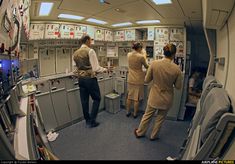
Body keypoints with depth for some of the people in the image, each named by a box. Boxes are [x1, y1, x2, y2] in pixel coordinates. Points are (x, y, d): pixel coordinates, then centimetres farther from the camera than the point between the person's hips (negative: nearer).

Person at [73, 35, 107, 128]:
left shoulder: (75, 53, 8)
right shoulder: (90, 51, -13)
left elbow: (78, 67, 15)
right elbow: (96, 68, -17)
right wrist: (104, 69, 0)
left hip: (80, 78, 7)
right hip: (90, 78, -7)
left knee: (84, 100, 13)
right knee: (96, 99, 9)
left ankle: (87, 120, 28)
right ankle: (92, 121, 12)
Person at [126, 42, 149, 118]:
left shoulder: (129, 55, -2)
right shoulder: (141, 57, -17)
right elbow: (146, 66, 0)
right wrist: (148, 66, 23)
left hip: (130, 79, 5)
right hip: (138, 80, -5)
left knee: (129, 97, 15)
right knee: (136, 98, 7)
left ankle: (128, 112, 27)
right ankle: (135, 114, 20)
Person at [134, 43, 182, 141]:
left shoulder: (154, 64, -18)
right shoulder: (177, 69, -18)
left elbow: (147, 80, -8)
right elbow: (178, 86, -7)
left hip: (154, 96, 1)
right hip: (166, 99, 0)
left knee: (147, 116, 21)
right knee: (160, 118, 22)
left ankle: (139, 133, 41)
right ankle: (154, 136, 42)